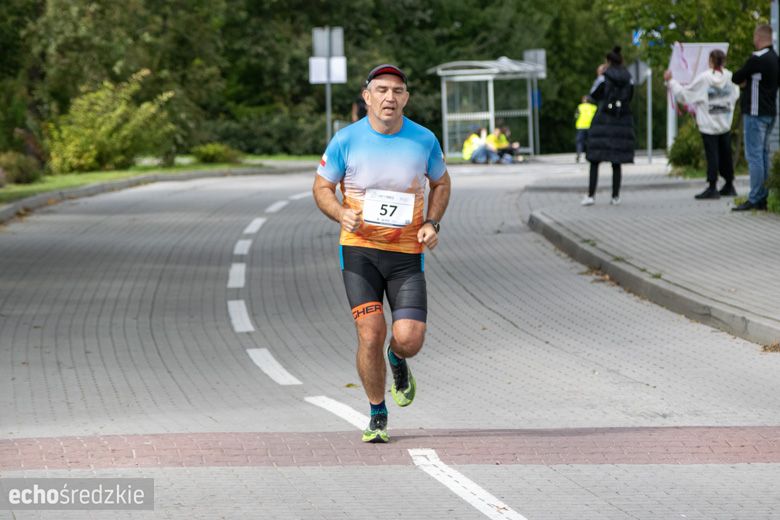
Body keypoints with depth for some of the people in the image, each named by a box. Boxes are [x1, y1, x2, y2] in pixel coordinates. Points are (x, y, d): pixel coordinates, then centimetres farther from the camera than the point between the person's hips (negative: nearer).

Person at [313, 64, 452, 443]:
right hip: (359, 249, -1)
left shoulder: (424, 140, 0)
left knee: (408, 339, -11)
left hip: (408, 252, 1)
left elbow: (441, 183, 17)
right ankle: (377, 416, 11)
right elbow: (322, 187, 6)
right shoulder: (346, 140, -4)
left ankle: (398, 362, 29)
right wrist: (342, 215, -15)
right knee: (370, 334, -10)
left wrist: (432, 224, 0)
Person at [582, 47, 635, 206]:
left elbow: (594, 95, 1)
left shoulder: (605, 77, -8)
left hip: (604, 120, -4)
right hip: (623, 120, 4)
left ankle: (591, 195, -10)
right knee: (616, 161, 9)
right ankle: (615, 196, 5)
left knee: (595, 159, -1)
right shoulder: (628, 78, 4)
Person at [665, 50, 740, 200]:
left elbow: (684, 93, -7)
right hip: (725, 124, 4)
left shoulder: (703, 78, -13)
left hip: (709, 124, -4)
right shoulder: (729, 77, -2)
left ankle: (712, 187, -8)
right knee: (726, 154, 13)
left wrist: (670, 81, 5)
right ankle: (729, 186, 20)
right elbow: (735, 95, 14)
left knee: (712, 155, -4)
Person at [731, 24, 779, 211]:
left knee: (754, 156, -8)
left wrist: (742, 81, 12)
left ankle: (754, 199, -9)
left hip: (755, 113, -9)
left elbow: (736, 78, -9)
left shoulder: (757, 59, -17)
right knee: (763, 154, 12)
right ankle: (763, 198, 14)